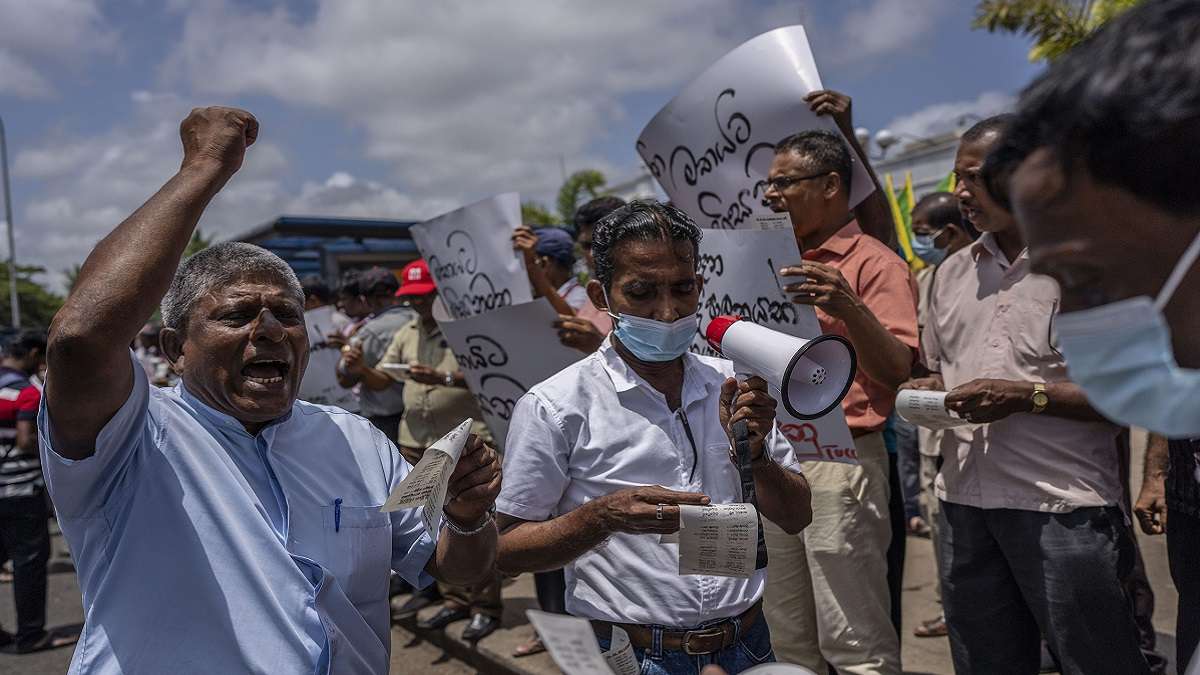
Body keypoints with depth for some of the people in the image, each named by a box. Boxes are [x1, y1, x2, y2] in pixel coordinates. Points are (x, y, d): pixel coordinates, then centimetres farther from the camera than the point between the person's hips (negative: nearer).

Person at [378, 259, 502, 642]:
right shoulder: (406, 334, 15)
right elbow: (383, 378, 16)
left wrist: (443, 377, -25)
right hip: (418, 441, 7)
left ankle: (485, 607, 5)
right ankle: (455, 599, 24)